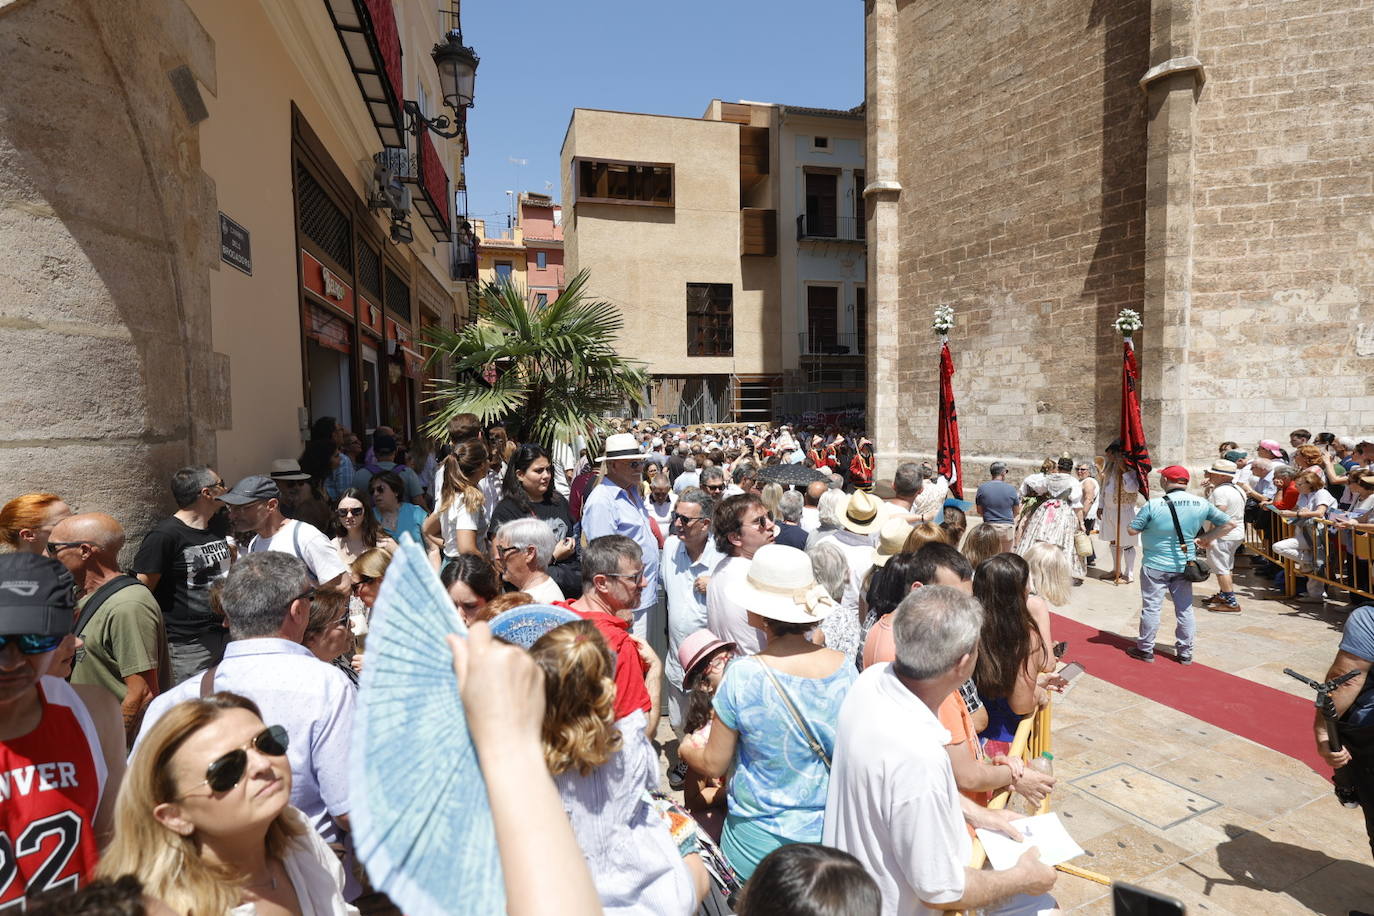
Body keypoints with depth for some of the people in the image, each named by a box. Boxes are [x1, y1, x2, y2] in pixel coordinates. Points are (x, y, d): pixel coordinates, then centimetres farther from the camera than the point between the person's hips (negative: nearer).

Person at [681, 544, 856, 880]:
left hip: (759, 843, -3)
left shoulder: (742, 676, -23)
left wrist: (687, 749, 11)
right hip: (832, 838, 3)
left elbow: (713, 765, -10)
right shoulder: (846, 668, -13)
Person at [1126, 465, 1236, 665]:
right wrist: (1206, 539, 10)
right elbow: (1229, 523, 6)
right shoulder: (1201, 504, -2)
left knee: (1151, 607, 5)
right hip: (1184, 564, 4)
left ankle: (1145, 650, 15)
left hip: (1156, 565, -4)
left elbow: (1132, 529, -9)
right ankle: (1185, 653, 22)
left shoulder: (1154, 504, -16)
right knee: (1185, 609, 13)